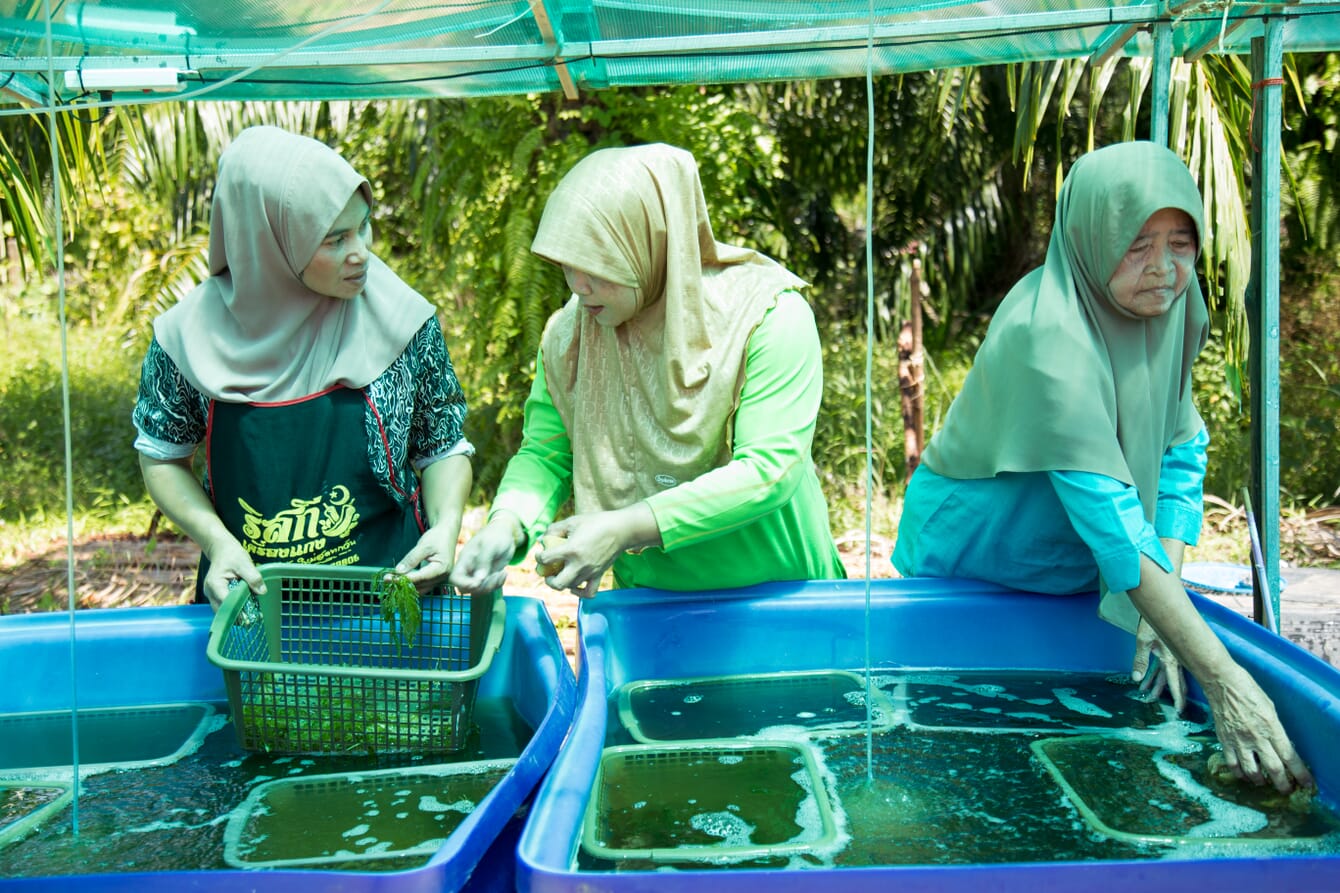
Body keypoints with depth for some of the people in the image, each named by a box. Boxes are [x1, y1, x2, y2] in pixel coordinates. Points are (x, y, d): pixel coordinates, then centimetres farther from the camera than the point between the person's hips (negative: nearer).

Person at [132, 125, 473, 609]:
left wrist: (447, 525, -13)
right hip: (245, 592, 2)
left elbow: (442, 447, 4)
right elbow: (163, 456, 7)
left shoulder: (400, 320, -7)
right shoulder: (193, 333, -7)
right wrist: (216, 541, -7)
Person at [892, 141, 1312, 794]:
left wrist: (1163, 610, -16)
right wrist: (1222, 678, -40)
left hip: (1074, 578, 7)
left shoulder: (1167, 303, -9)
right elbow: (1114, 525, -38)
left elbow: (1181, 453, -5)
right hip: (971, 566, -6)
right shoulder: (1048, 337, -34)